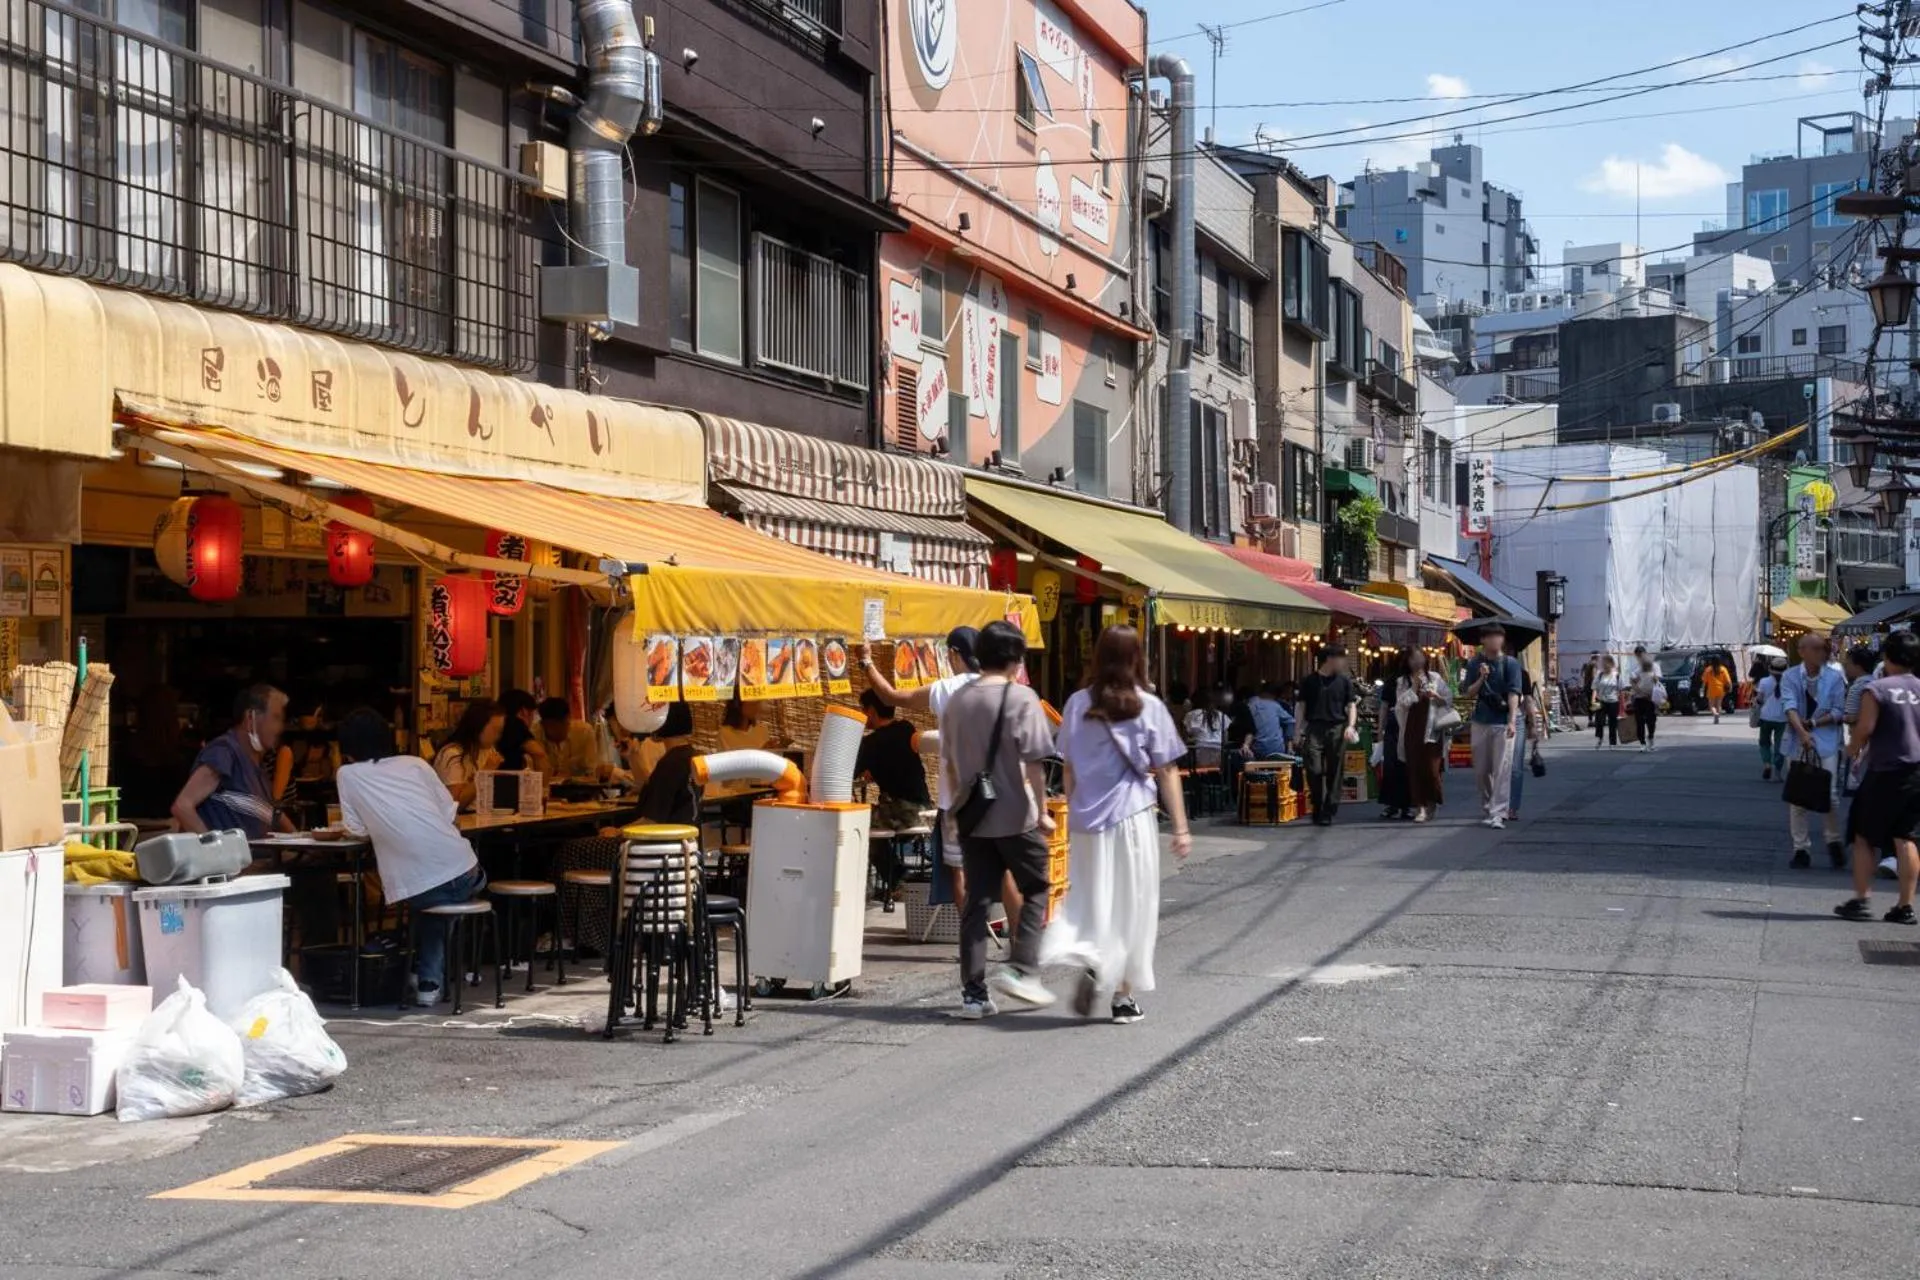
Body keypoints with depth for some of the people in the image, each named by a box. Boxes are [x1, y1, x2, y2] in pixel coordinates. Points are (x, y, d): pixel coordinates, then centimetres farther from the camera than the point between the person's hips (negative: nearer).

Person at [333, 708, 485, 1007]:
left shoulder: (348, 774, 8)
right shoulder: (415, 763, 13)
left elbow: (358, 831, 10)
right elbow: (449, 812, 15)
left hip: (414, 889, -1)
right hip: (464, 875, 1)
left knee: (429, 905, 34)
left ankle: (427, 979, 28)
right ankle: (430, 980, 26)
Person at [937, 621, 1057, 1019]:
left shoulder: (957, 700, 7)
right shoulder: (1021, 698, -11)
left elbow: (948, 761, 13)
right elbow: (1034, 761, -14)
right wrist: (1042, 811, -7)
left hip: (972, 817, 5)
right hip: (1014, 815, -5)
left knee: (976, 900, 7)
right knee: (1035, 890, 12)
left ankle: (973, 992, 6)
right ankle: (1022, 970, 0)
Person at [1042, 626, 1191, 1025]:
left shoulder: (1078, 704, 2)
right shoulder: (1148, 707, -6)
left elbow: (1068, 767, 7)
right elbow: (1167, 771, -4)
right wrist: (1181, 827, 1)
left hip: (1086, 817, 2)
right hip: (1132, 816, -2)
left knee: (1088, 900, 12)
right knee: (1131, 905, 8)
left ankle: (1090, 962, -14)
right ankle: (1123, 994, 12)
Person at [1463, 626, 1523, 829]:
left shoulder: (1510, 663, -4)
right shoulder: (1474, 663, 5)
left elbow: (1513, 693, -11)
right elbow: (1469, 693, 4)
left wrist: (1512, 721, -22)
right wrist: (1481, 678, -15)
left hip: (1503, 722, -3)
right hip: (1481, 721, 4)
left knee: (1502, 770, -8)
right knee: (1480, 771, 10)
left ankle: (1498, 813, -9)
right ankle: (1488, 807, 27)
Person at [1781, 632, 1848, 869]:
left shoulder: (1834, 677, 0)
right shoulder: (1791, 676, -1)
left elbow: (1839, 711, 0)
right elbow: (1790, 707, -13)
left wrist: (1814, 723, -13)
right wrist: (1802, 732, -27)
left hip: (1826, 743, 0)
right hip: (1798, 743, 1)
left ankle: (1834, 842, 16)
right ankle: (1801, 848, 12)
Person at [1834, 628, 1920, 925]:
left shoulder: (1876, 689, -11)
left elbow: (1865, 727, -15)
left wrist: (1853, 747, 4)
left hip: (1885, 771, -4)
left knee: (1864, 837, 7)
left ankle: (1862, 900, 4)